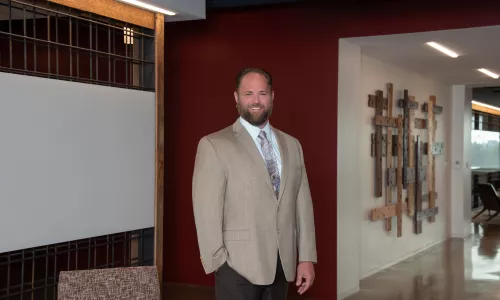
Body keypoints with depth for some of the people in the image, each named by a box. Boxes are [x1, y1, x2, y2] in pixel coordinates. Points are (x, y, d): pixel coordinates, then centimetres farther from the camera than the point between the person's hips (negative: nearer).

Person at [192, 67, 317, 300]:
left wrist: (306, 257, 4)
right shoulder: (214, 145, -5)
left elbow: (302, 204, 8)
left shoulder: (292, 145, 10)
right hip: (238, 266, -4)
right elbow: (206, 211, -8)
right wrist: (218, 262, -11)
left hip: (282, 264, 5)